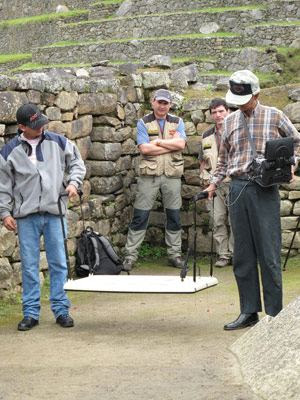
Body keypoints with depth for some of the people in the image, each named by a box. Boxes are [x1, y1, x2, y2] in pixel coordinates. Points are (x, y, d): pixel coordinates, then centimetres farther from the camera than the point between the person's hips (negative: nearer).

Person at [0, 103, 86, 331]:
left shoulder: (58, 142, 4)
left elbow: (77, 163, 17)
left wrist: (73, 182, -1)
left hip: (54, 212, 1)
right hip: (26, 216, -1)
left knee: (59, 263, 4)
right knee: (29, 266, 3)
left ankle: (61, 309, 13)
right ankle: (31, 313, 11)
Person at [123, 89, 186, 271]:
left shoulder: (177, 122, 10)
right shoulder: (144, 123, 4)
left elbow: (181, 144, -7)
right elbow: (144, 148, -10)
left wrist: (157, 142, -10)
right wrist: (171, 144, -7)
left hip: (172, 174, 2)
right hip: (149, 174, -2)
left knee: (174, 215, 6)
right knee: (140, 216, -2)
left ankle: (175, 254, 15)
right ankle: (130, 254, 2)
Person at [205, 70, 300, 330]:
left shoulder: (274, 117, 2)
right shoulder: (230, 122, 13)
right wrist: (214, 183, 9)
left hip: (265, 190, -4)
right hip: (238, 189, 4)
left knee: (268, 253, -5)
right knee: (243, 254, 6)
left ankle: (274, 313, 2)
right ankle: (249, 311, 15)